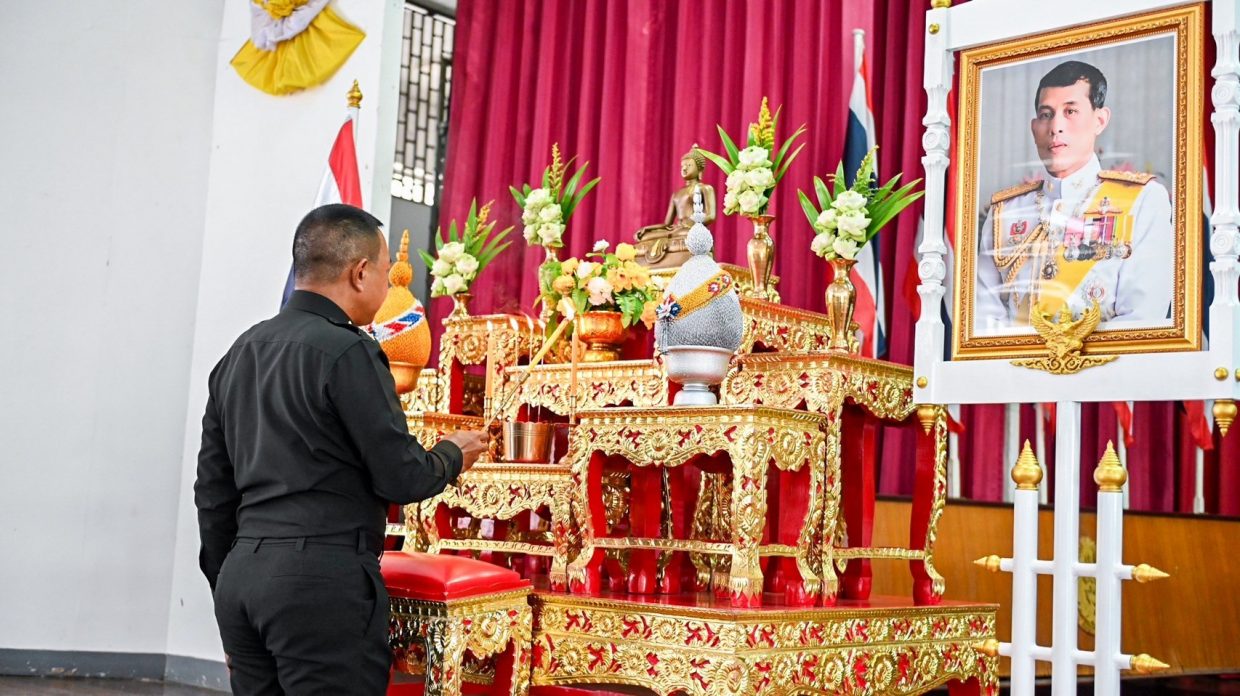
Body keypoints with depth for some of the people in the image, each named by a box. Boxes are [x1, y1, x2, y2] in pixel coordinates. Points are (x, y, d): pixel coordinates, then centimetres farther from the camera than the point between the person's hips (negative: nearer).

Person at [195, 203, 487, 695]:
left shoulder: (238, 353, 13)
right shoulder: (347, 351, -10)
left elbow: (213, 491, 16)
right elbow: (401, 479, -10)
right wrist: (452, 455, 10)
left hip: (240, 575, 8)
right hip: (321, 577, -8)